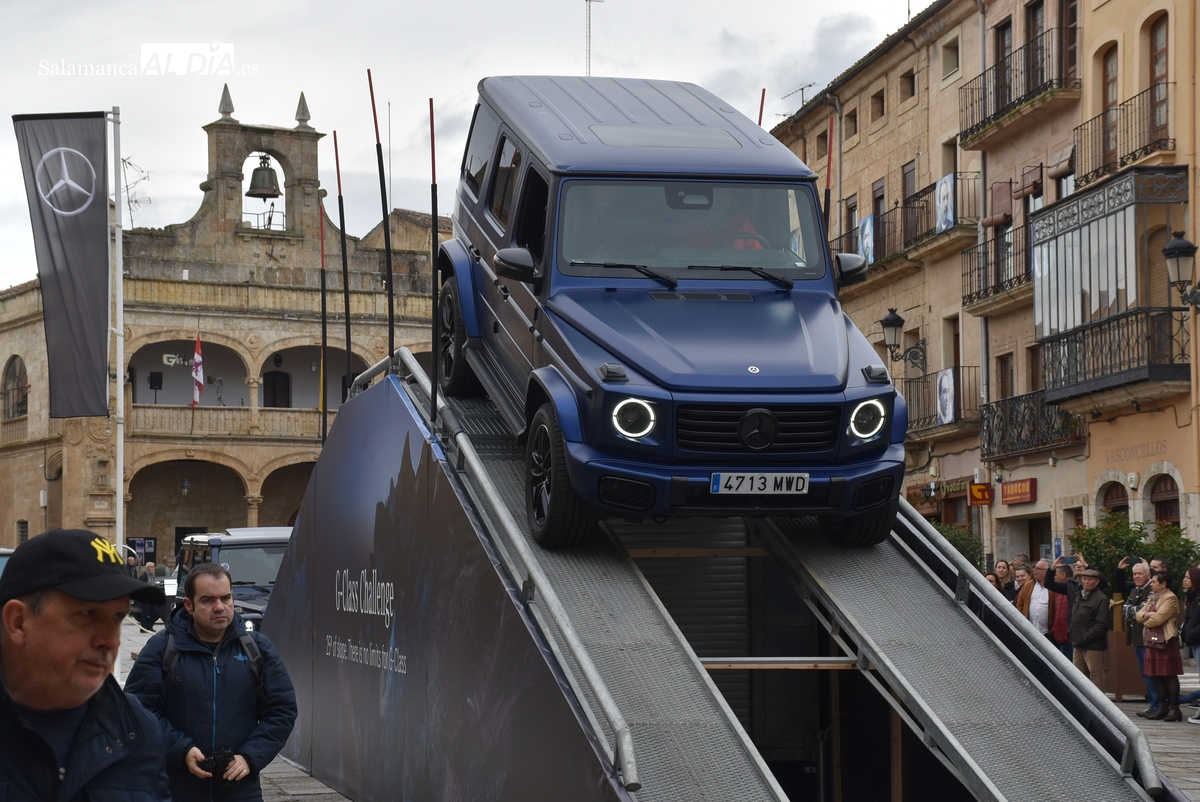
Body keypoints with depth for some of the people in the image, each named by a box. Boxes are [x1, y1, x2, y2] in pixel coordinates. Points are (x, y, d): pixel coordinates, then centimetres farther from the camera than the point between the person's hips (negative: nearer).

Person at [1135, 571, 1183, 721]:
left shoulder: (1170, 598, -8)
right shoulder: (1152, 598, 20)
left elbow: (1158, 618, -18)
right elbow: (1138, 615, 14)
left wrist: (1146, 620, -2)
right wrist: (1146, 614, -7)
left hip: (1166, 640, -9)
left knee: (1170, 674, -6)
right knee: (1158, 675, 9)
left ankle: (1174, 708, -5)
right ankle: (1162, 708, 14)